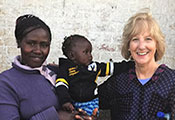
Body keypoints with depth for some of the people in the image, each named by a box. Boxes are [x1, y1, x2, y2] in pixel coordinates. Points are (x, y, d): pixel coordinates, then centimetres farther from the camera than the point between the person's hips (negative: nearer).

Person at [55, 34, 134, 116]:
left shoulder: (94, 66, 13)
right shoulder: (65, 68, 3)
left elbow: (111, 67, 16)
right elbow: (61, 85, -7)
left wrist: (130, 65, 12)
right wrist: (64, 101, -22)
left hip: (91, 103, 2)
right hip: (73, 104, -2)